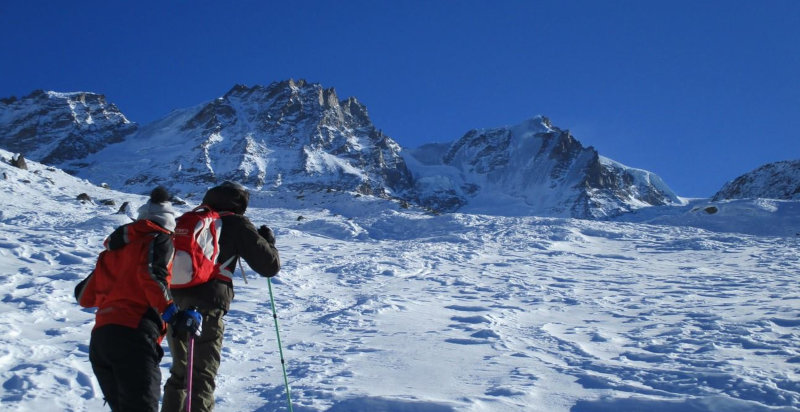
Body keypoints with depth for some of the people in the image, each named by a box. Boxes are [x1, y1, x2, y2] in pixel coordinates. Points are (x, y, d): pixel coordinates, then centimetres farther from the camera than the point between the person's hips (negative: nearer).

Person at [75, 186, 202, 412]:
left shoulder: (115, 247, 26)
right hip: (133, 336, -7)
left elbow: (84, 296, 27)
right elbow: (151, 275, -13)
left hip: (99, 339, 7)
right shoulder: (160, 239, 8)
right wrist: (175, 313, -14)